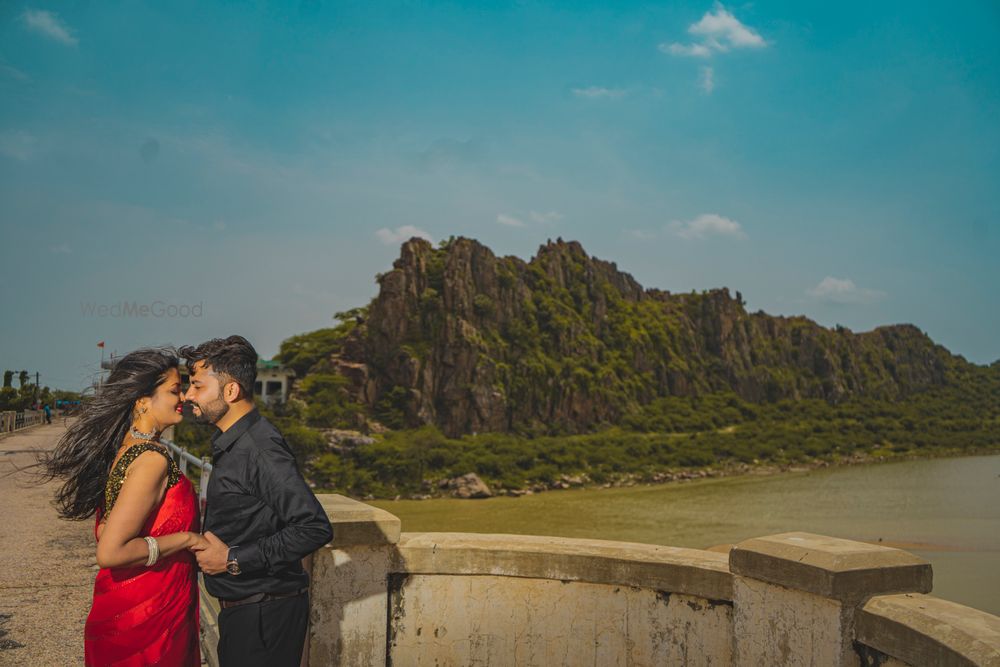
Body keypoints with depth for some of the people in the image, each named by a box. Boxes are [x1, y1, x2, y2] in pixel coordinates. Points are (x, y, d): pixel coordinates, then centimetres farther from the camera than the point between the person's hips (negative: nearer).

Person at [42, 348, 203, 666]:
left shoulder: (124, 447, 3)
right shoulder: (152, 459, -25)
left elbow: (107, 529, 13)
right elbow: (110, 553, -29)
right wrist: (185, 538, -20)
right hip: (148, 613, -9)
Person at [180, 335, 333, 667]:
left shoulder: (260, 447, -22)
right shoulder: (231, 443, 10)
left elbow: (315, 528, -28)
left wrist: (234, 561, -22)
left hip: (265, 614, -9)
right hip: (240, 609, 9)